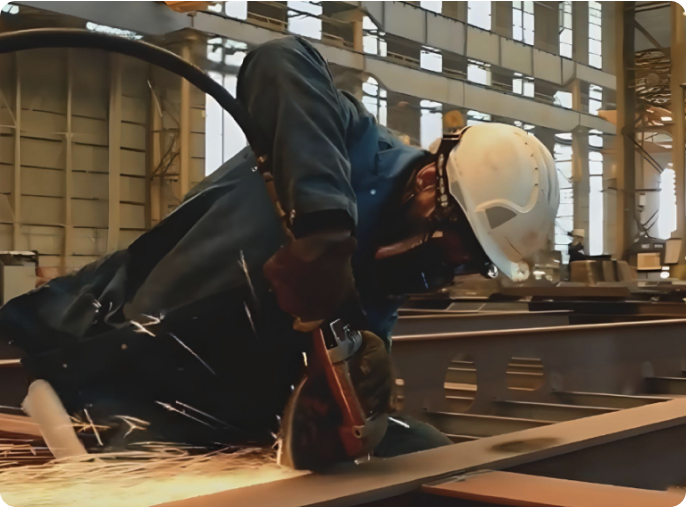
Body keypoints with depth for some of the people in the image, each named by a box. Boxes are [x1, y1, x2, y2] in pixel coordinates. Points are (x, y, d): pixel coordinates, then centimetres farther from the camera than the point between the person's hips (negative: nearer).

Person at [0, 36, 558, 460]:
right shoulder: (356, 143, -14)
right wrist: (324, 227, -46)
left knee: (428, 454, 6)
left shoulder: (390, 269, 8)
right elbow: (281, 63, -34)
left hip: (234, 413, 8)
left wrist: (367, 356, -28)